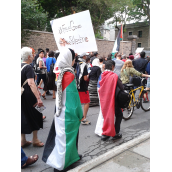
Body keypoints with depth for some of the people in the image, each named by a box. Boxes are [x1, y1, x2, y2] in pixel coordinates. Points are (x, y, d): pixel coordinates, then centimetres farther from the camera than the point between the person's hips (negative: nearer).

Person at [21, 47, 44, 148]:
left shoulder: (22, 66, 8)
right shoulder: (28, 68, -18)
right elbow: (31, 83, -30)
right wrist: (38, 98, -35)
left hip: (22, 95, 8)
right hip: (28, 97, -8)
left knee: (24, 117, 15)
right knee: (35, 116, 8)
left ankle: (23, 140, 25)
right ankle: (35, 140, 20)